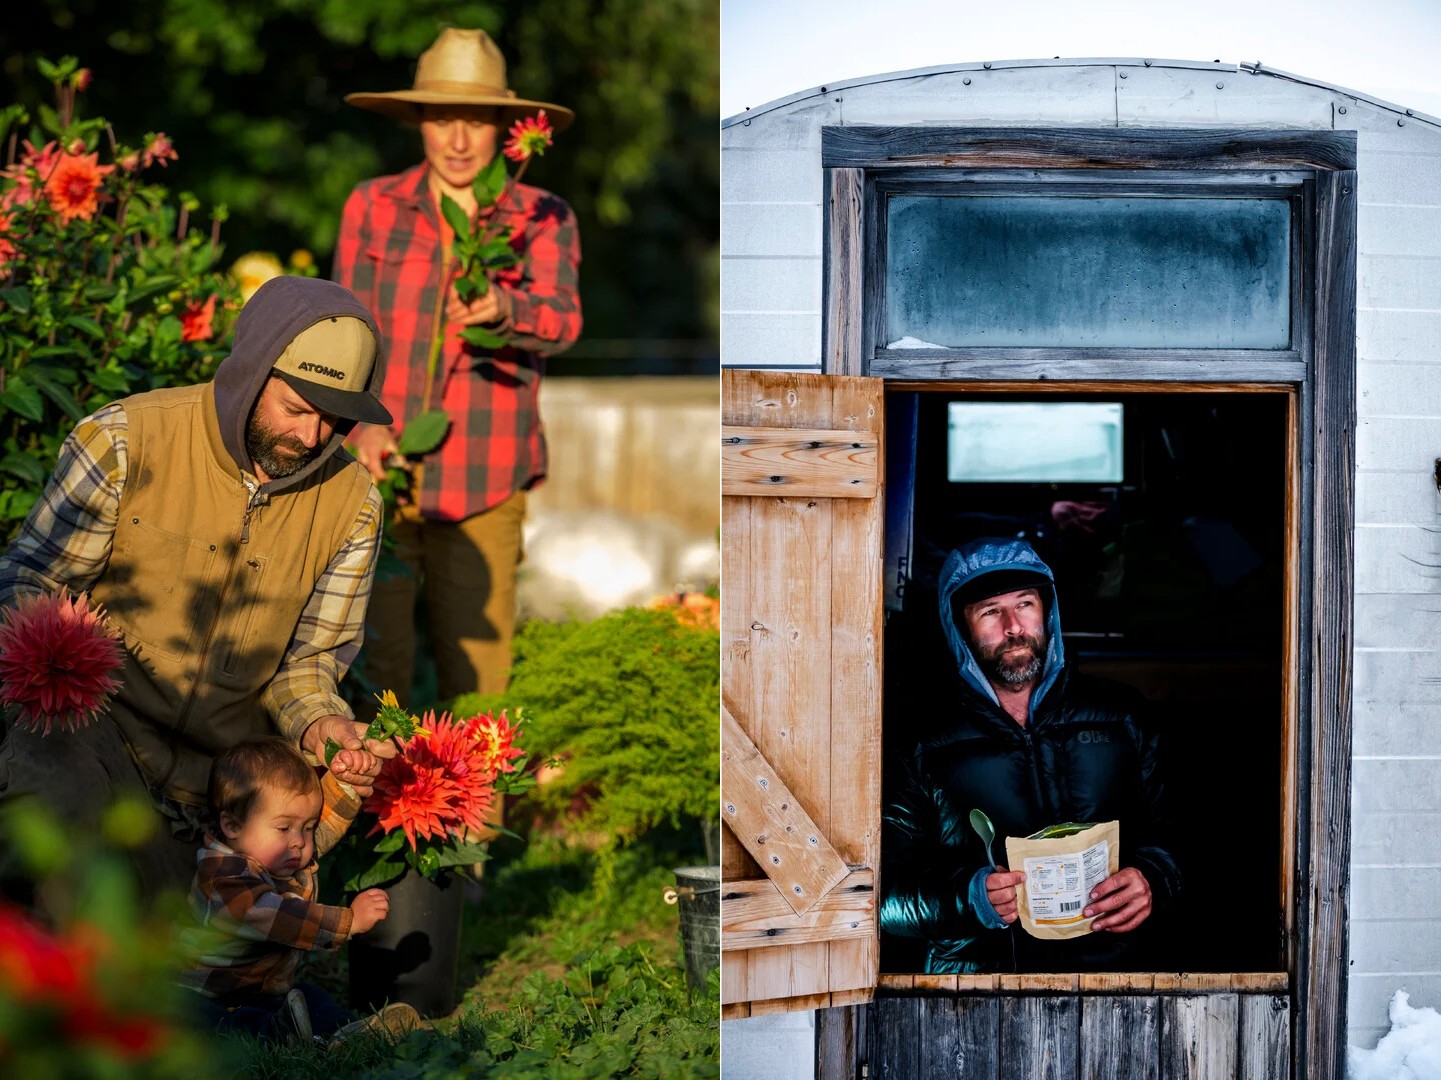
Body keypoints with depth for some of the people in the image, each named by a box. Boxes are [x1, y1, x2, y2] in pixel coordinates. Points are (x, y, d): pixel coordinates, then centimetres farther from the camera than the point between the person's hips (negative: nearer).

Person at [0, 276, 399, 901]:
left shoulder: (351, 504, 1)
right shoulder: (125, 441, -10)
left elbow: (308, 659, 10)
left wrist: (319, 724, -13)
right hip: (92, 728, -4)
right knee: (66, 802, -37)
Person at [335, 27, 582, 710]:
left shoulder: (543, 220, 5)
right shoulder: (373, 207, 7)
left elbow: (560, 321, -12)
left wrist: (502, 309, -35)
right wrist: (364, 424, -15)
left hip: (484, 486, 0)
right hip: (381, 472, 0)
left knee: (477, 675, 0)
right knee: (372, 665, -5)